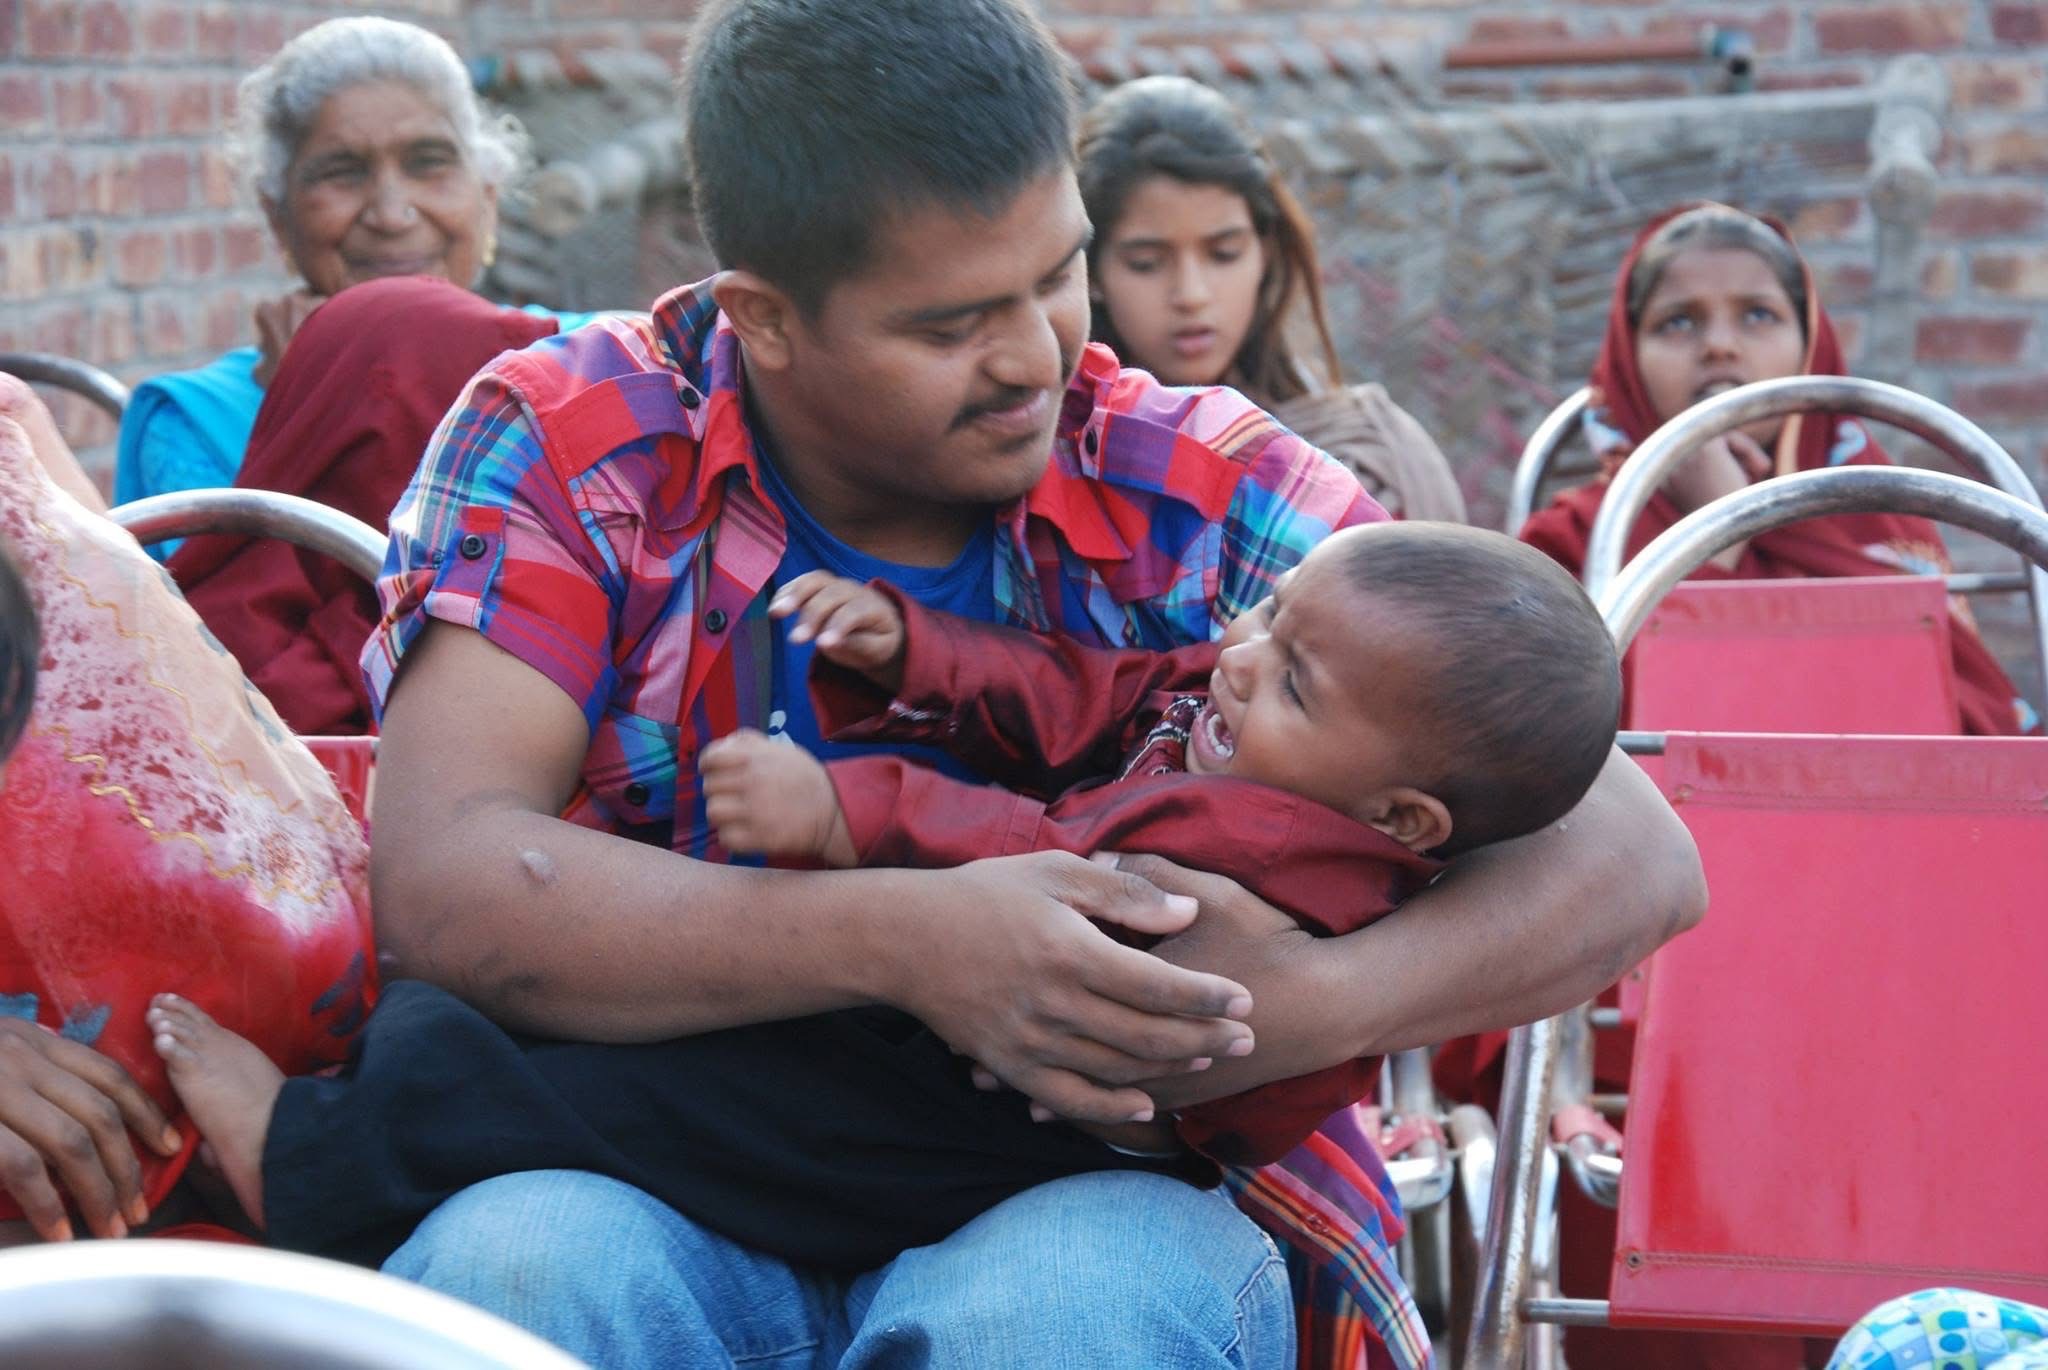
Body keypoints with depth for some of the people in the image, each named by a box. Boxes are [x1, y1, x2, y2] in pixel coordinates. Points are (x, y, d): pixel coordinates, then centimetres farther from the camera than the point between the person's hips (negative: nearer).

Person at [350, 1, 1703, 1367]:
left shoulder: (1199, 492, 1)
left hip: (1104, 1210, 0)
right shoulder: (568, 445, 1)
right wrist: (901, 943, -27)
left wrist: (1323, 1002, -23)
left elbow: (1629, 856, -2)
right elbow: (443, 886, -14)